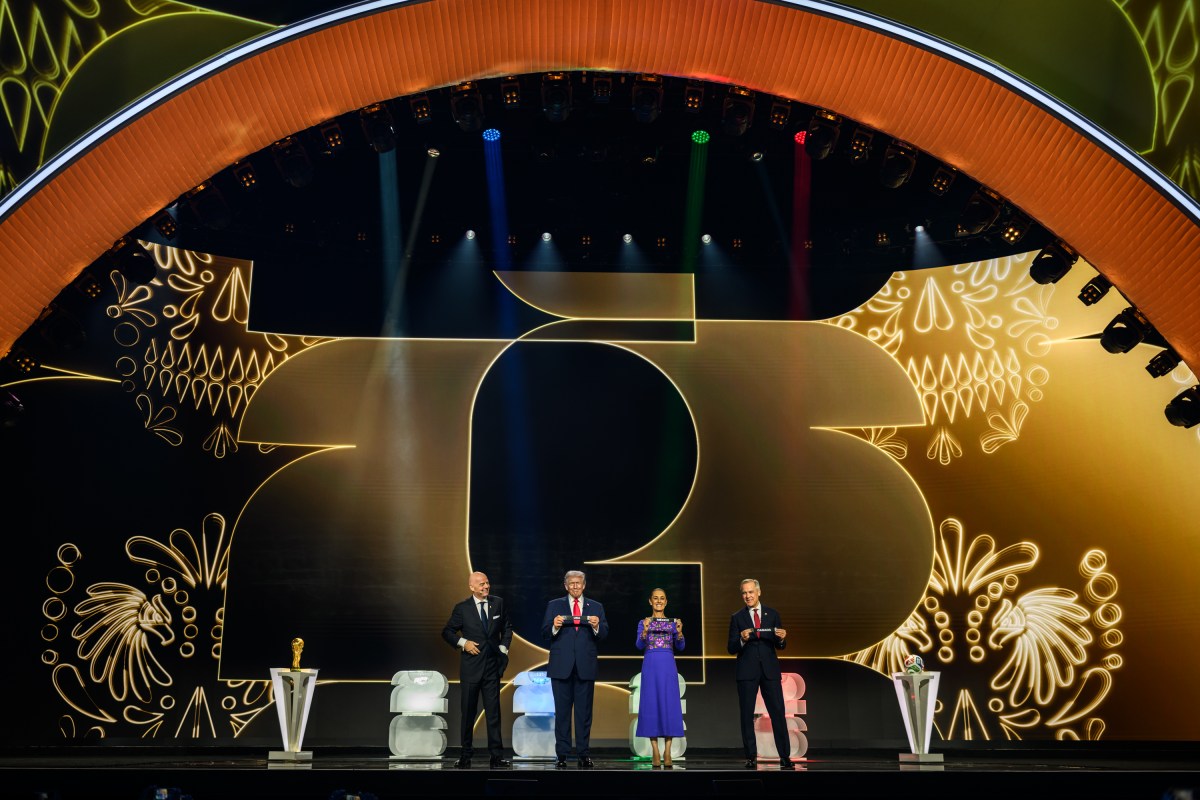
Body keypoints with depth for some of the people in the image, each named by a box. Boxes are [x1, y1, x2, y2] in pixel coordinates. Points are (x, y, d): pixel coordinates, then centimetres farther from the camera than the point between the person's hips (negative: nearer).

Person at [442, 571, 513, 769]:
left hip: (492, 665, 1)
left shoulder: (498, 603, 5)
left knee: (494, 712, 0)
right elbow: (447, 632, 5)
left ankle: (497, 756, 2)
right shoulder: (462, 608, -2)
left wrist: (503, 647, 5)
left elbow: (507, 628, 17)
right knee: (468, 712, 7)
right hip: (471, 666, -1)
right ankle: (466, 755, 17)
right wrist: (463, 642, -9)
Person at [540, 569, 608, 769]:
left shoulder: (596, 607, 11)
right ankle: (562, 754, 9)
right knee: (562, 711, 4)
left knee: (584, 712, 3)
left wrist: (596, 626, -18)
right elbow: (545, 634, 1)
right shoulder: (554, 605, 8)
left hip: (586, 666, 1)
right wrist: (554, 626, -19)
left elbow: (604, 635, 3)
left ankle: (583, 754, 8)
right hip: (561, 666, -1)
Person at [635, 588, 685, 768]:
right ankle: (655, 752, 3)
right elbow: (639, 646, -5)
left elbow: (680, 647, 0)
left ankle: (667, 752, 1)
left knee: (669, 704, -3)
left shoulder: (673, 622, 11)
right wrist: (645, 631, -23)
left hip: (668, 667, 1)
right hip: (650, 666, -1)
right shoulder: (644, 622, 8)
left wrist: (679, 632, -19)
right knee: (651, 704, -3)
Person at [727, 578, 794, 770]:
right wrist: (742, 640, -19)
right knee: (747, 716, 2)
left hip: (770, 670, 0)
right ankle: (751, 757, 9)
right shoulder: (737, 618, 5)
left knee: (778, 713, -4)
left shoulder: (773, 615, 9)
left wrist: (782, 639, -13)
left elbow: (781, 646, 10)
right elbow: (731, 649, 1)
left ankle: (785, 757, 0)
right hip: (747, 672, 0)